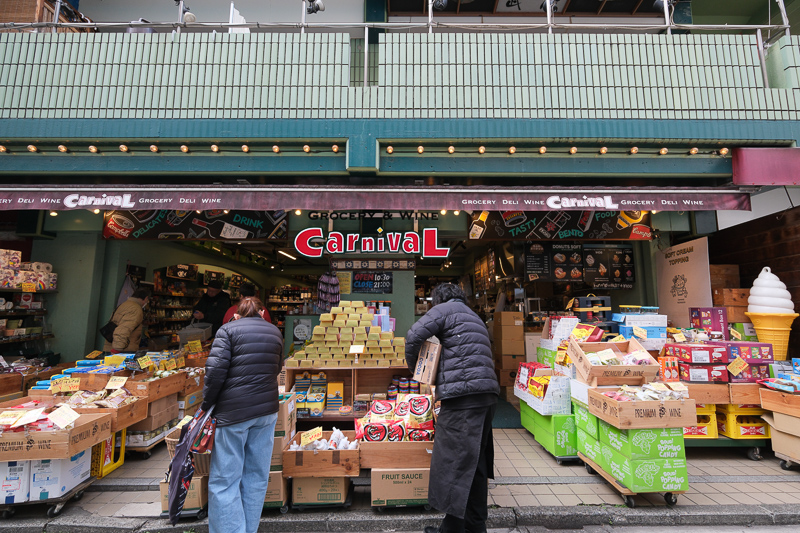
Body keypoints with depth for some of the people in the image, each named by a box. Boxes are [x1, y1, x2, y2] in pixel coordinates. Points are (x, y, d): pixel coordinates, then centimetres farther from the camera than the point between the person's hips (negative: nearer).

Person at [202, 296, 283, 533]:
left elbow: (216, 370, -11)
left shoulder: (228, 330, -3)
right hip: (267, 411, 5)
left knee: (224, 480, 6)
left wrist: (207, 405, 0)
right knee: (257, 476, 15)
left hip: (234, 413, -4)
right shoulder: (275, 333, 10)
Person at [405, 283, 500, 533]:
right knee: (476, 461, 16)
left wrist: (415, 367, 8)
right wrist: (439, 380, 26)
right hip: (487, 393, 9)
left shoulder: (446, 309, 2)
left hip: (463, 395, -9)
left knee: (454, 461, -1)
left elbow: (414, 336, -9)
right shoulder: (475, 318, 29)